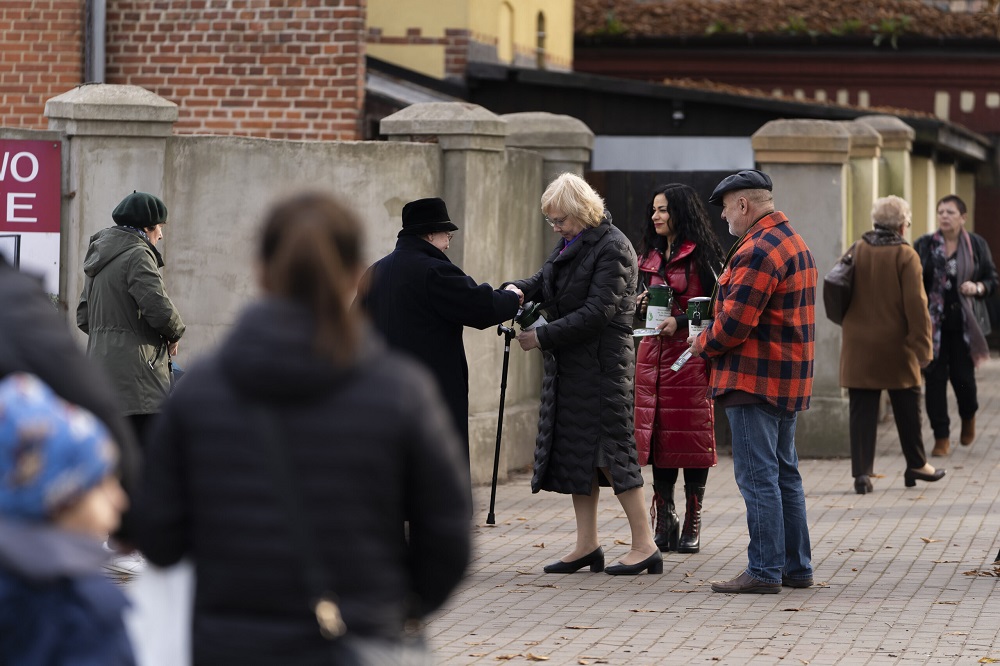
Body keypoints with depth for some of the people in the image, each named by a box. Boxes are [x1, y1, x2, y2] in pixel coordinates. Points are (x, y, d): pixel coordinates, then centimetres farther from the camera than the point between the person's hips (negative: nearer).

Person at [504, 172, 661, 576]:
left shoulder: (611, 247, -14)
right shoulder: (570, 243, 13)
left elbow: (597, 312, -20)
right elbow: (545, 282, 17)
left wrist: (543, 338, -20)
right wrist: (519, 289, -6)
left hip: (602, 363, -9)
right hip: (569, 363, 9)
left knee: (610, 451, -7)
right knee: (575, 451, 9)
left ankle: (645, 546, -2)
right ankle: (587, 546, 14)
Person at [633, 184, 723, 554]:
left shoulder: (700, 255, -4)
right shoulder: (650, 255, 17)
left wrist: (680, 322, -17)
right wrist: (642, 303, 5)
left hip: (690, 353, -6)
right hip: (653, 353, 6)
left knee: (692, 436, -3)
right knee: (657, 436, 3)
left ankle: (692, 524, 3)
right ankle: (664, 521, 9)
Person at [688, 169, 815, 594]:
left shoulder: (757, 251, -17)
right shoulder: (793, 243, 17)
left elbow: (736, 321, -21)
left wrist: (704, 344, -3)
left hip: (754, 379, -10)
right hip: (788, 380, 10)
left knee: (757, 476, -7)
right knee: (784, 473, 15)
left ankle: (764, 570, -6)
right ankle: (796, 566, 19)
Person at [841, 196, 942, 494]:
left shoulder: (856, 251, 2)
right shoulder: (905, 256, -10)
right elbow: (916, 304, -13)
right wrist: (922, 345, -10)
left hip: (859, 347, 3)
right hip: (896, 346, -3)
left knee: (862, 411, 3)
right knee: (907, 408, 13)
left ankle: (862, 472, -3)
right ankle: (916, 465, 25)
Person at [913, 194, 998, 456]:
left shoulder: (976, 245, 3)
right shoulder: (924, 245, 1)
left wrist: (978, 287, -13)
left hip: (965, 324, 0)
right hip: (934, 323, 0)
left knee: (963, 376, -2)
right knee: (935, 378, -1)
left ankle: (969, 416, 33)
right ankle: (941, 437, 9)